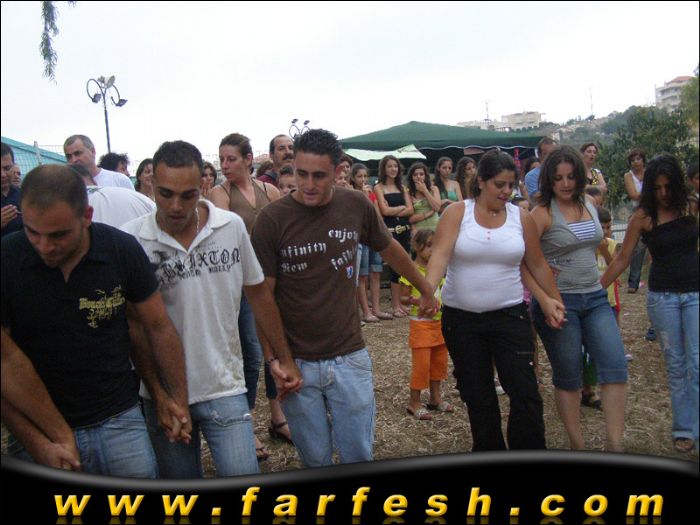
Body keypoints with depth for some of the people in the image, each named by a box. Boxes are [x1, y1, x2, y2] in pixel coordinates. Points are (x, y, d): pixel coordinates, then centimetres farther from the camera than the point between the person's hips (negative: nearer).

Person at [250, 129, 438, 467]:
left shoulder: (355, 205, -3)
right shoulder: (272, 219, -11)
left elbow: (390, 250, 15)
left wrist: (425, 290, 26)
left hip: (349, 358, 2)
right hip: (296, 363, -1)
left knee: (359, 457, 8)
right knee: (316, 461, 10)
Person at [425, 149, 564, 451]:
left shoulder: (521, 217, 2)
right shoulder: (457, 213, -5)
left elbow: (536, 264, 11)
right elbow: (440, 255, -17)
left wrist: (553, 300, 14)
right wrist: (428, 290, -34)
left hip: (509, 315, 1)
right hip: (461, 318, 0)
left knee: (525, 393, -6)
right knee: (477, 397, 10)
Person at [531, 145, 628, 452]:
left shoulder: (589, 205, 10)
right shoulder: (543, 213, -10)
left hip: (595, 298, 6)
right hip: (558, 302, -5)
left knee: (616, 366, -6)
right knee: (568, 376, 4)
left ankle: (614, 444, 1)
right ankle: (577, 445, 18)